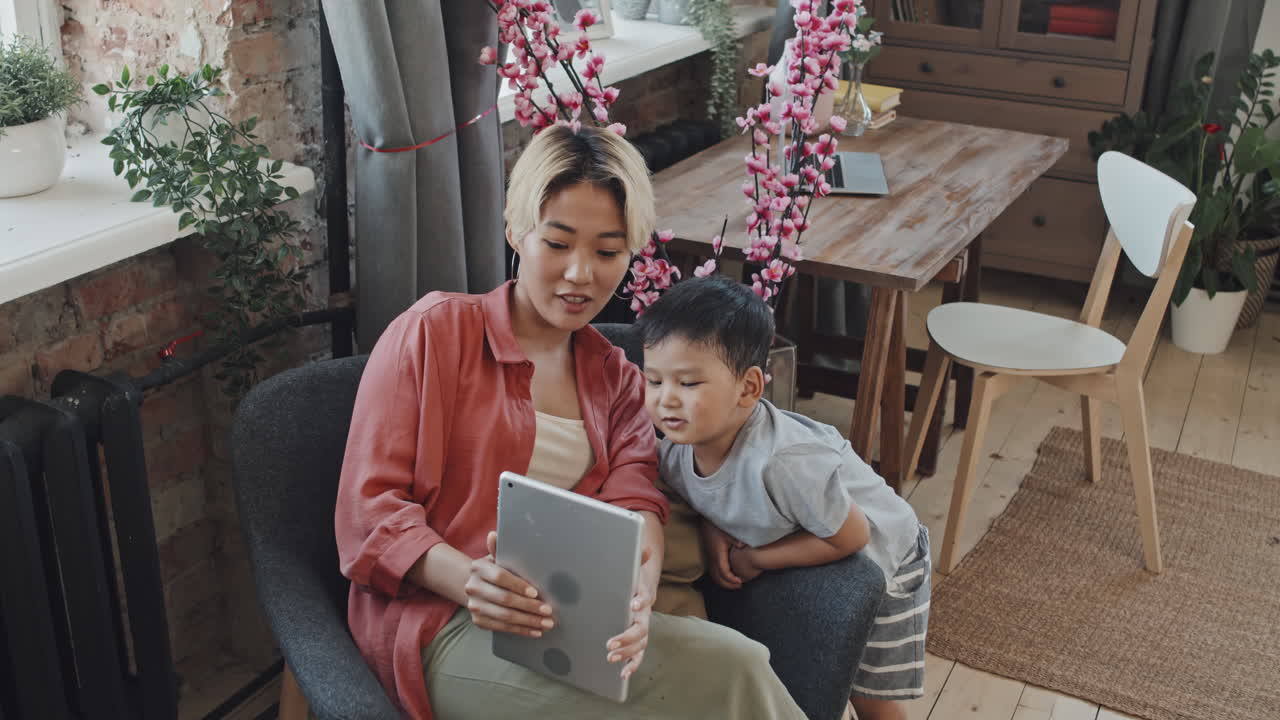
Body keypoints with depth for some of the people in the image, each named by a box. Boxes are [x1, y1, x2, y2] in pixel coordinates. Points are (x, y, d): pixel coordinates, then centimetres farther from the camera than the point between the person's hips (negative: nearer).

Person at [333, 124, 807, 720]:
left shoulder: (615, 377, 18)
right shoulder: (434, 332, 4)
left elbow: (635, 513, 1)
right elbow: (367, 509, -3)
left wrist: (634, 603, -23)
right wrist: (468, 581, -23)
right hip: (446, 627, -4)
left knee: (731, 662, -29)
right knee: (728, 670, -27)